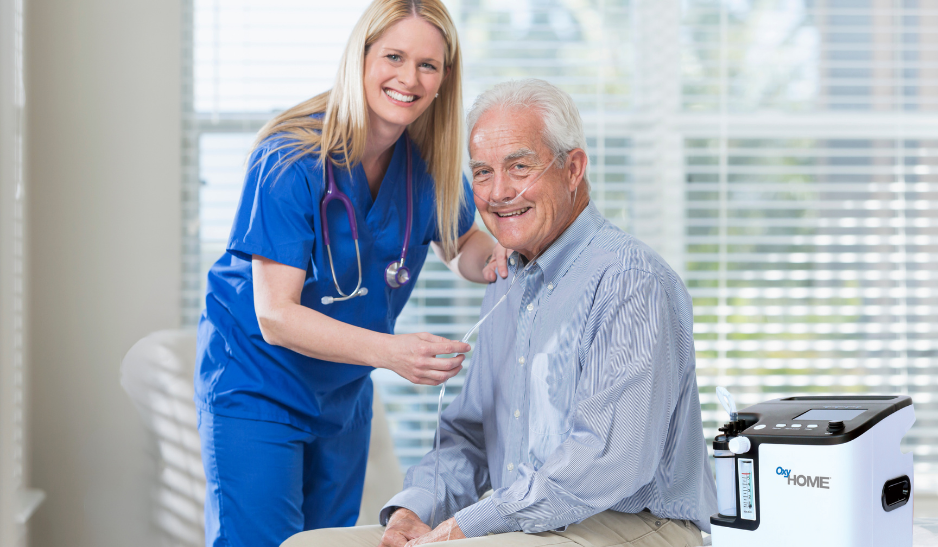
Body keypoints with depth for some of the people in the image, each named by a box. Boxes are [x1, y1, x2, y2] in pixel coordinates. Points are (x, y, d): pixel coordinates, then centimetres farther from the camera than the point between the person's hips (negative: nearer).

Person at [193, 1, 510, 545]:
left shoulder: (429, 160, -7)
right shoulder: (293, 160, -25)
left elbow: (463, 247, 11)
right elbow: (275, 316, -27)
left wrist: (495, 258, -14)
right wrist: (389, 351, -41)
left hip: (344, 393, 6)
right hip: (257, 390, -6)